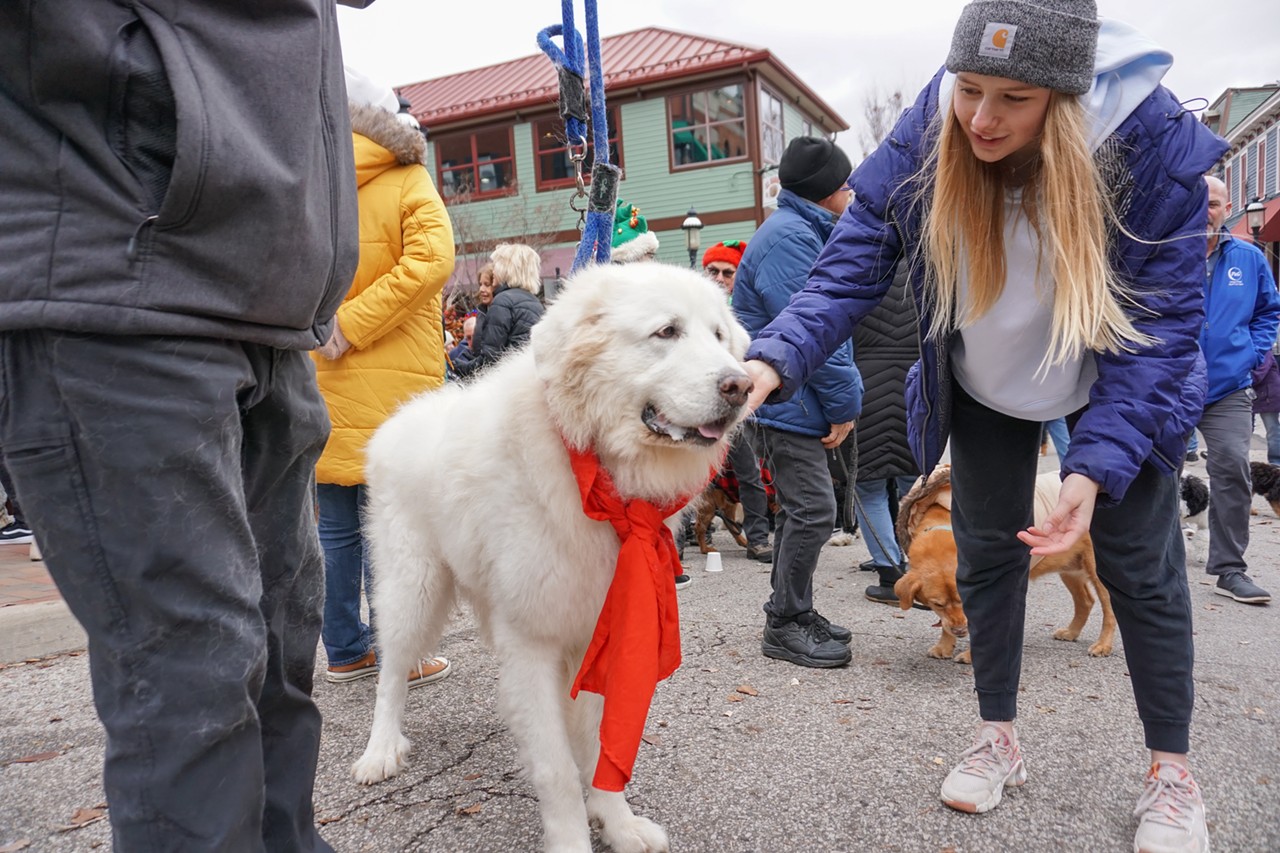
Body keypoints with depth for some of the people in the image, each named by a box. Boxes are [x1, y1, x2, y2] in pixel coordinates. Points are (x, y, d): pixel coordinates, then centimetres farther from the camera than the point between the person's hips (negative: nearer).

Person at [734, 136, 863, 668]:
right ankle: (785, 626, 3)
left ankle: (792, 614, 27)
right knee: (812, 510, -8)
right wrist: (844, 403, -14)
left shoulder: (802, 234, 20)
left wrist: (843, 397, 13)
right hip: (790, 399, -11)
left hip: (795, 401, 11)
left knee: (800, 509, 15)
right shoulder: (788, 236, -14)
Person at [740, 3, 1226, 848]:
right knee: (987, 552, 7)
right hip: (985, 384, 2)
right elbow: (849, 272, -25)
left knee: (1140, 564, 2)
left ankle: (1172, 772, 22)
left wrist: (1095, 468, -34)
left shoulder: (1156, 141, -28)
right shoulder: (923, 140, -24)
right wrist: (772, 364, -44)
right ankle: (999, 738, 27)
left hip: (1121, 385, -1)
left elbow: (1164, 323, -25)